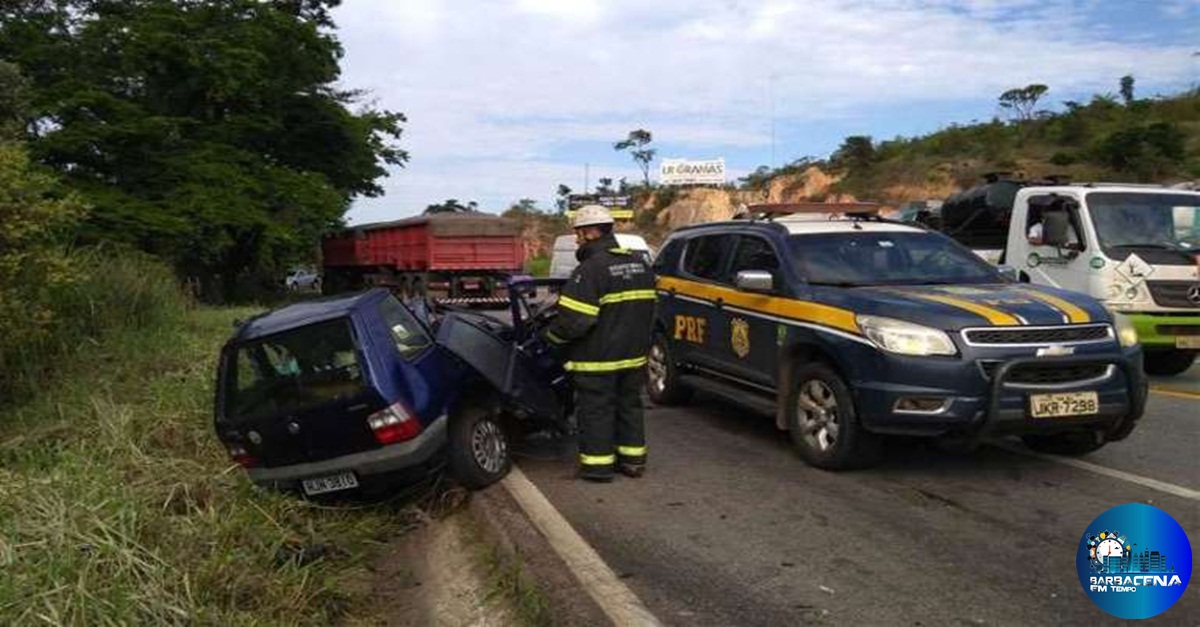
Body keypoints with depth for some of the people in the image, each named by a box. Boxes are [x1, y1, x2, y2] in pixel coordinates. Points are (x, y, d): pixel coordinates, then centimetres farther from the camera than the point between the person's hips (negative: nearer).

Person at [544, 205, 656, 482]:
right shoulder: (639, 264, 8)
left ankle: (598, 464, 11)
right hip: (634, 354, 8)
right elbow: (645, 310, 15)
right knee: (629, 405, 18)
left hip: (598, 358, -8)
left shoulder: (591, 269, -20)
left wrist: (552, 334, -6)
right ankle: (633, 459, 26)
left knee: (595, 410, 4)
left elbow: (573, 320, -23)